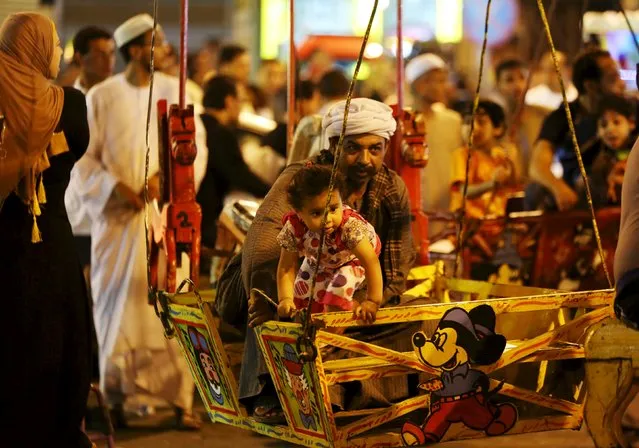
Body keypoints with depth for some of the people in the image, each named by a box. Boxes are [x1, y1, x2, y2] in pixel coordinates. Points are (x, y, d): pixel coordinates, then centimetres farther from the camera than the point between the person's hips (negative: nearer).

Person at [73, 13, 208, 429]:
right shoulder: (101, 97, 1)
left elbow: (196, 148, 2)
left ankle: (181, 398, 0)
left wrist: (165, 178, -14)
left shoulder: (176, 92, 5)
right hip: (117, 217, -1)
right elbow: (85, 158, 1)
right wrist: (116, 188, -13)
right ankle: (116, 395, 8)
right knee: (118, 304, 0)